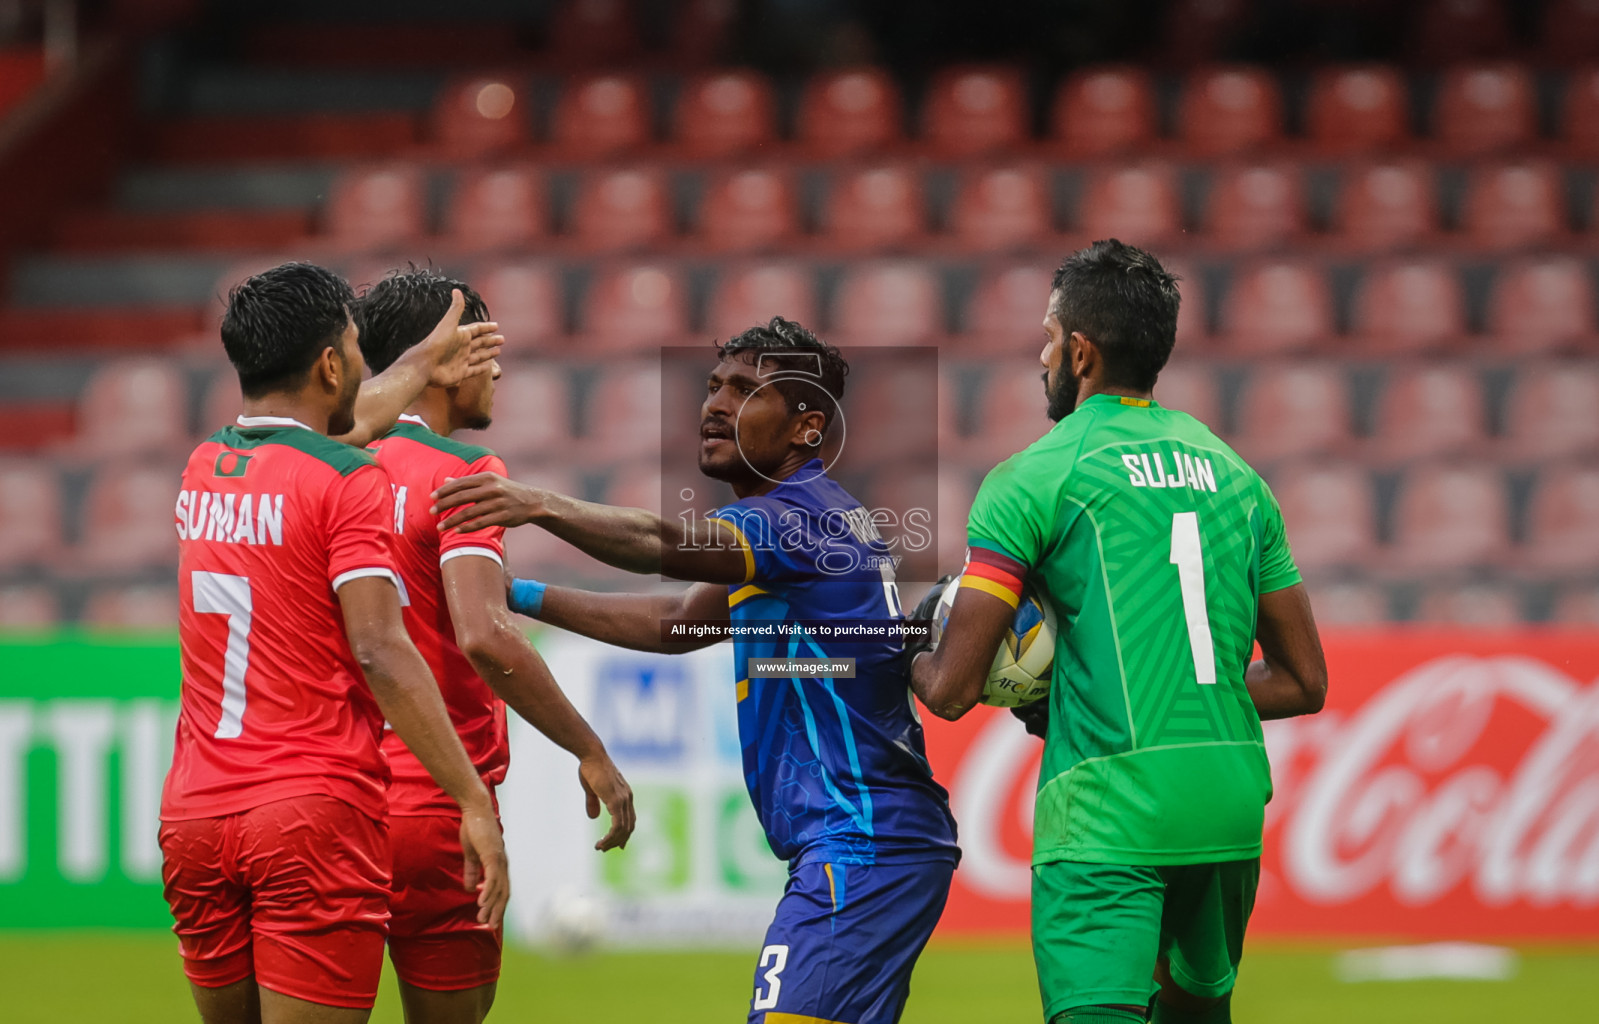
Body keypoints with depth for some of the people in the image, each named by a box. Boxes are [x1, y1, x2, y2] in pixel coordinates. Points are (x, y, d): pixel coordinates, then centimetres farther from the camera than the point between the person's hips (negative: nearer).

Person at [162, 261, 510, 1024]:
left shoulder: (203, 468, 12)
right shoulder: (348, 483, -9)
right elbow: (381, 652, -18)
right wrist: (474, 802, -18)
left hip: (194, 814, 7)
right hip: (316, 815, -7)